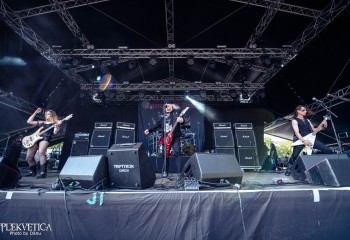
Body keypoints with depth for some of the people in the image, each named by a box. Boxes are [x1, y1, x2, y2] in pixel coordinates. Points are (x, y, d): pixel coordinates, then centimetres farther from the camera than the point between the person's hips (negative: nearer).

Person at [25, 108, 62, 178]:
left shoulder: (54, 123, 13)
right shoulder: (41, 122, 28)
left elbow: (55, 132, -3)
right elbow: (28, 121, 27)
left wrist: (57, 125, -19)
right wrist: (35, 113, 24)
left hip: (45, 139, -6)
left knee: (41, 152, -34)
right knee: (29, 157, 3)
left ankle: (43, 172, -35)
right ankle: (33, 172, 24)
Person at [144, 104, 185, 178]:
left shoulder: (176, 113, 4)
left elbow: (182, 121, -6)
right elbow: (158, 124, 16)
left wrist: (181, 120, -31)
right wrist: (149, 130, 6)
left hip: (175, 136, -4)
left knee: (177, 152, -9)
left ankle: (179, 172, -6)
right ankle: (165, 172, 15)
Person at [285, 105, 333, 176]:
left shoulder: (307, 120, 24)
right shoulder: (295, 121, 3)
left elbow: (314, 130, 21)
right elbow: (296, 132, -12)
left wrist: (322, 125, 4)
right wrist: (303, 141, -27)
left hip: (310, 139, 6)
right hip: (300, 140, -6)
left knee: (328, 150, -7)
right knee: (295, 155, -21)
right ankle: (289, 168, 4)